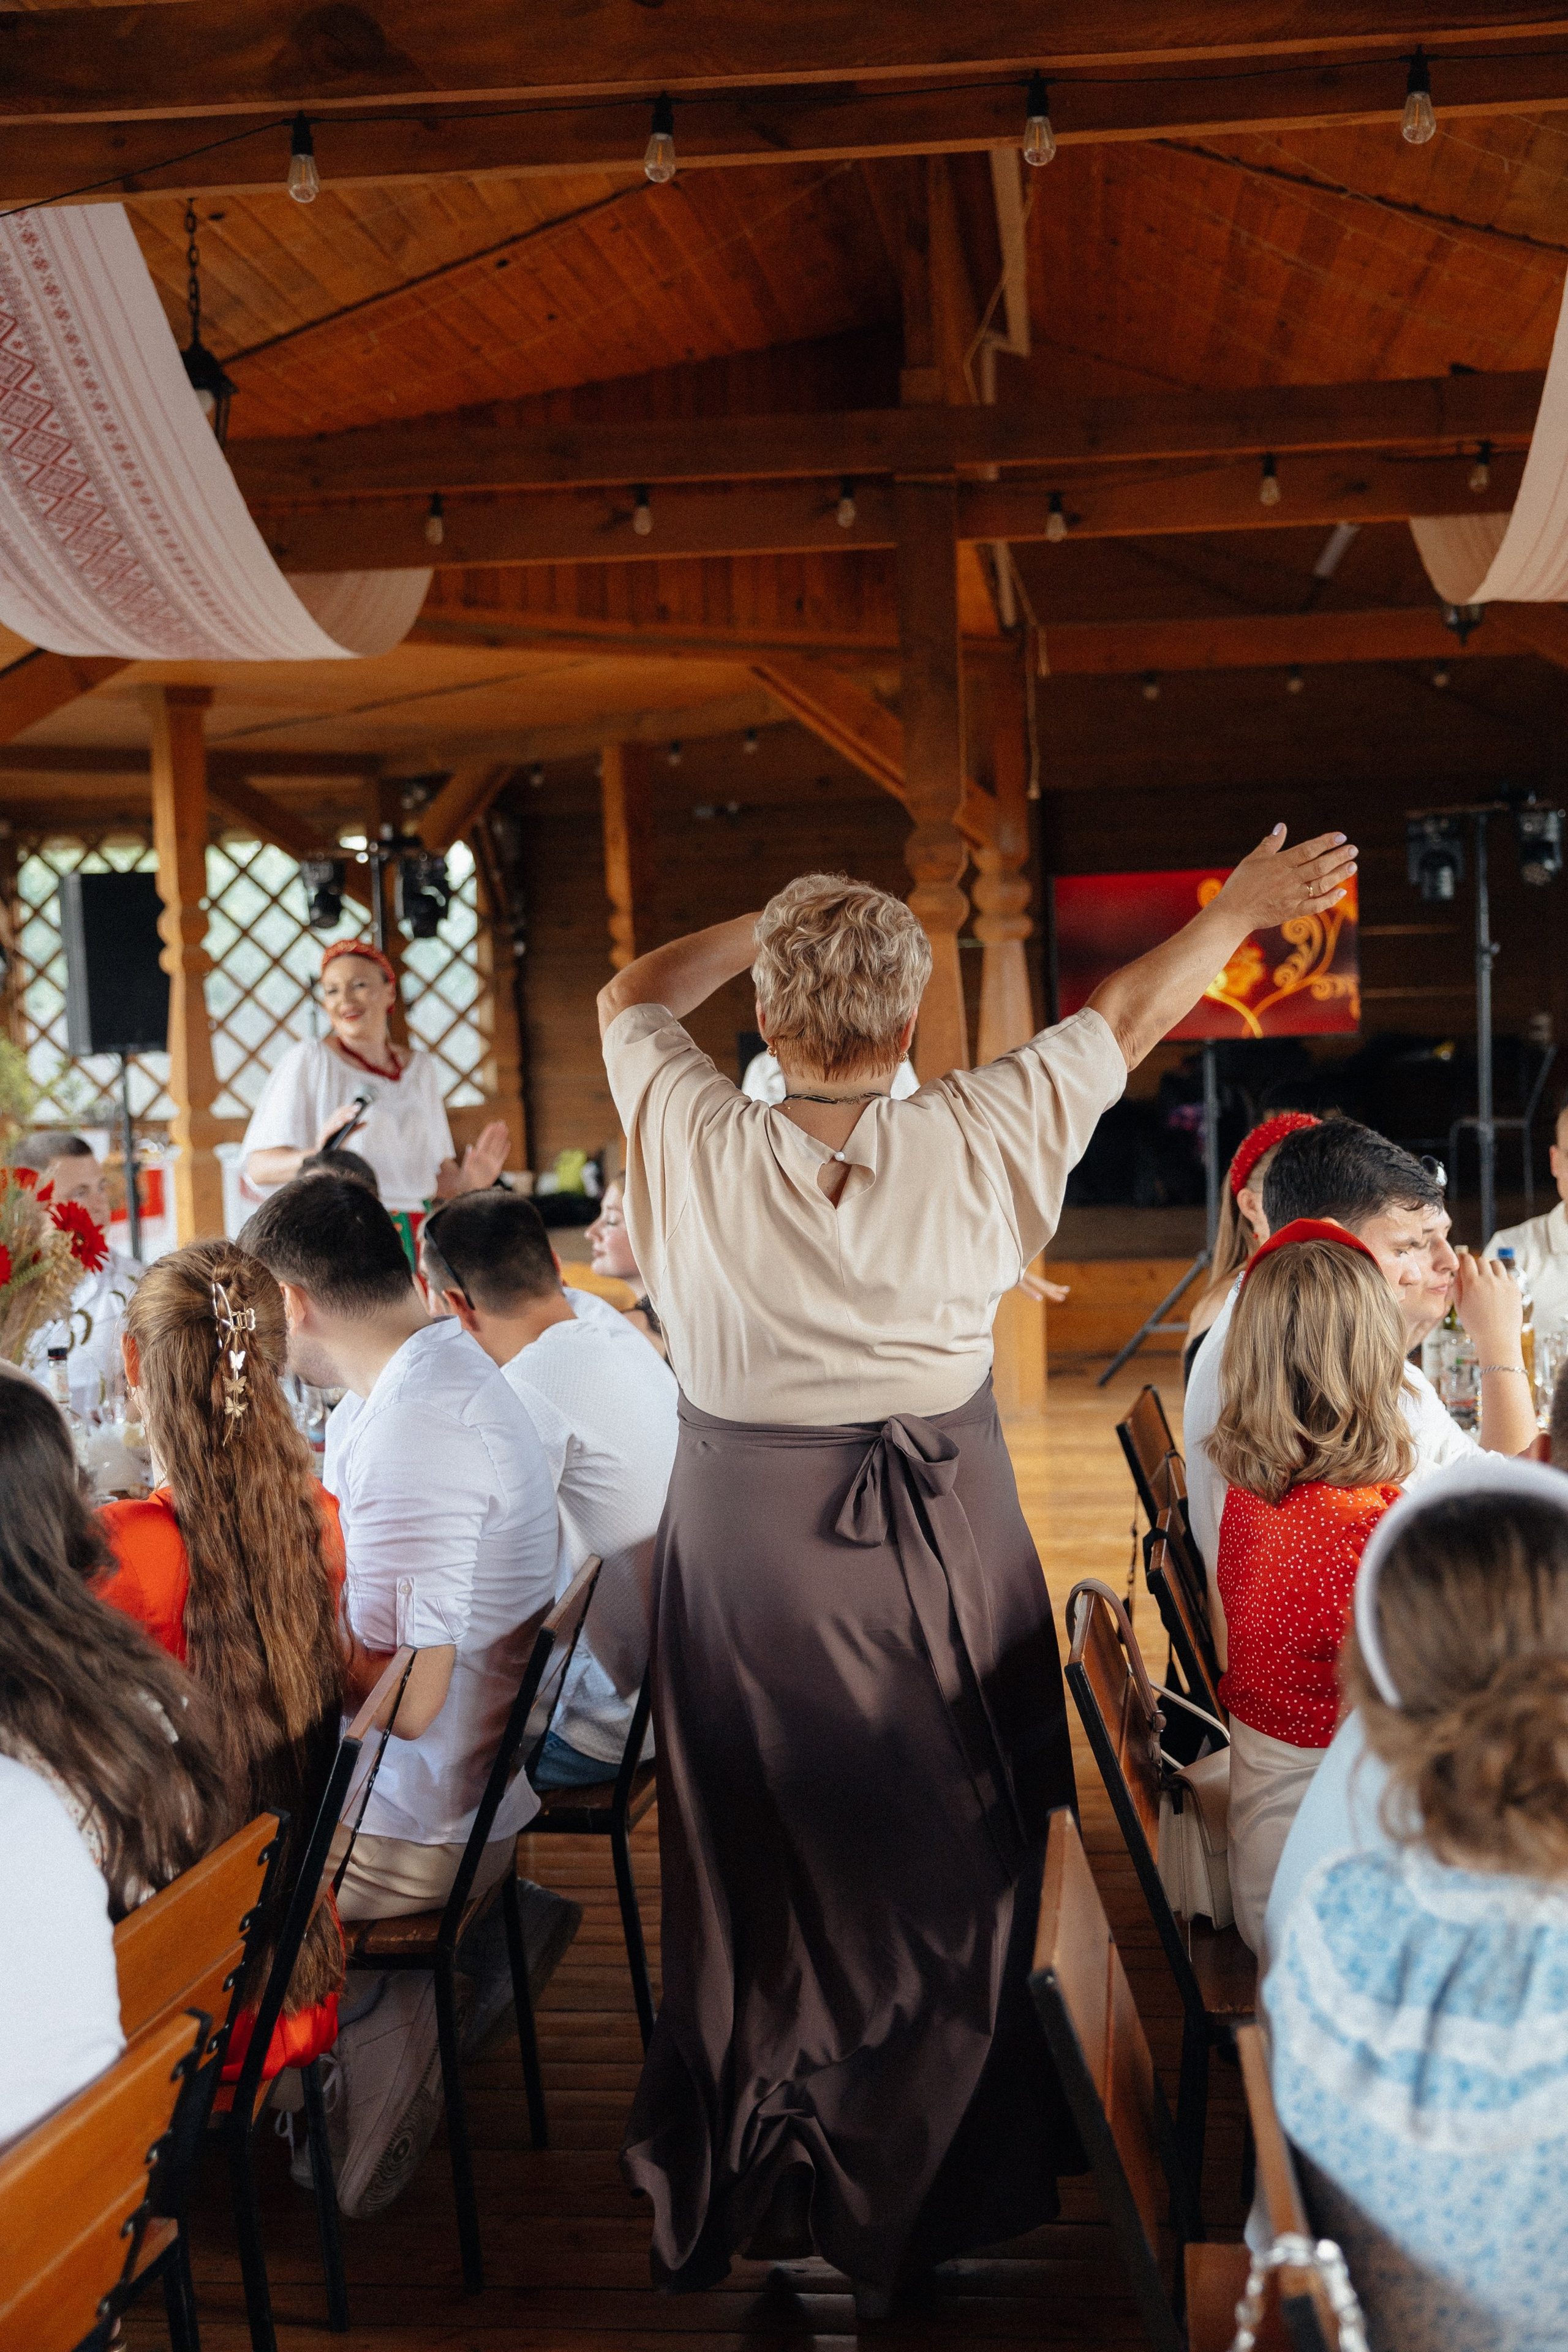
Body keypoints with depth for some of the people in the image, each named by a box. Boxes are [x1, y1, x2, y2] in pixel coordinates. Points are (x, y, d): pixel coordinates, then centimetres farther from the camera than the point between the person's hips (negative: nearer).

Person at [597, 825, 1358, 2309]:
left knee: (758, 1872, 14)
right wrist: (1242, 909, 18)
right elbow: (1125, 1014, 3)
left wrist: (767, 925, 12)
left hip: (749, 1553, 0)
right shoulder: (975, 1140, -12)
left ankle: (727, 2191, 32)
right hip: (944, 1556, 0)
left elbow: (628, 997, 8)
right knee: (953, 1871, 16)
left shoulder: (700, 1143, -12)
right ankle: (946, 2183, 34)